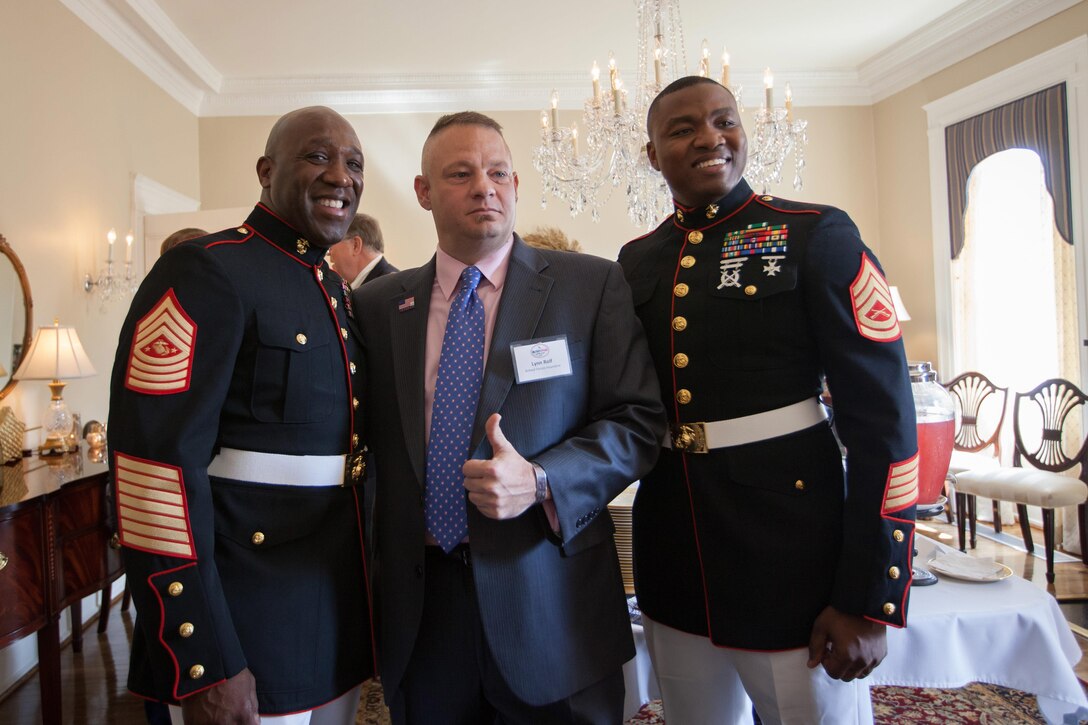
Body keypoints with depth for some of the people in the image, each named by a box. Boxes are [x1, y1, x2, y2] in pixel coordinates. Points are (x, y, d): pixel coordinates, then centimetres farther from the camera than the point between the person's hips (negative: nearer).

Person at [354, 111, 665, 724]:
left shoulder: (593, 285, -2)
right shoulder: (379, 304, 6)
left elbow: (640, 420, -5)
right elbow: (369, 437, 10)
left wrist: (540, 481, -20)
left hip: (551, 604, -2)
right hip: (418, 605, 2)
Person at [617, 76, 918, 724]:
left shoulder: (816, 236, -7)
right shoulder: (636, 261, 6)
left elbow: (883, 420, -11)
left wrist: (869, 602, -13)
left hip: (795, 563, -4)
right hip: (675, 567, 5)